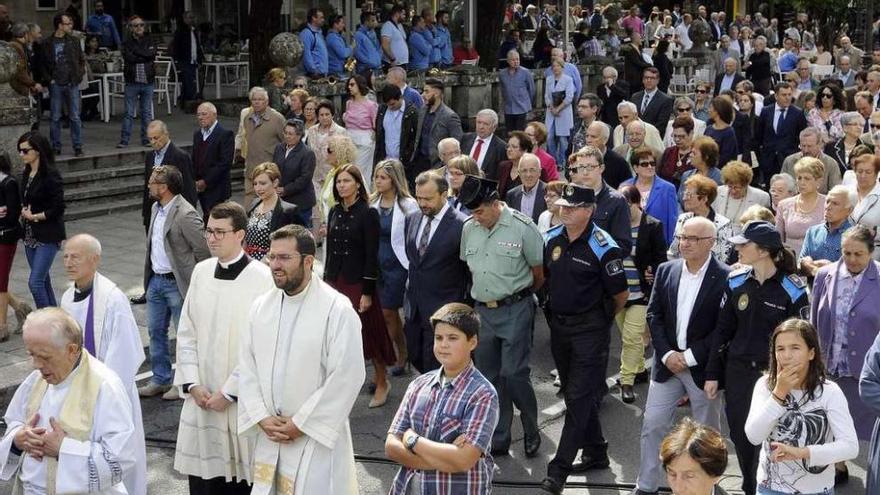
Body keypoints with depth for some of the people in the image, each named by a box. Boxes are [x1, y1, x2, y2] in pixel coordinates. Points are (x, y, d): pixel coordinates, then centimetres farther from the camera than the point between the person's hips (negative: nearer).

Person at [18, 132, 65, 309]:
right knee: (42, 280, 14)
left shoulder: (50, 174, -15)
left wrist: (35, 216, -14)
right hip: (30, 235, 8)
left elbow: (58, 208, -17)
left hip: (47, 236, -8)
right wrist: (24, 213, -1)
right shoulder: (26, 174, 9)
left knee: (35, 282, -12)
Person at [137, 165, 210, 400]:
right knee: (155, 331, 15)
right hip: (156, 281, 9)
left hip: (177, 284, -9)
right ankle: (161, 379, 28)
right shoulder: (156, 208, 8)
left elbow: (203, 251, -18)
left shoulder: (186, 215, -20)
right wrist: (150, 274, 14)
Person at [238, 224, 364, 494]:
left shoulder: (338, 310, -13)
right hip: (268, 437, 5)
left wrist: (301, 424, -14)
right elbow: (247, 366, 6)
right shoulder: (260, 306, 5)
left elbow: (347, 376, -16)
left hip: (316, 438, -5)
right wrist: (262, 418, -6)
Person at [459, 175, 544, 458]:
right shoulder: (469, 228, 3)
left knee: (513, 374, -9)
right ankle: (498, 441, 23)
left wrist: (520, 295, 8)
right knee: (489, 378, 10)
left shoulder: (522, 227, -12)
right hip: (482, 310, 5)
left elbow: (538, 272, -4)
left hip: (515, 310, -5)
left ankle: (531, 431, 15)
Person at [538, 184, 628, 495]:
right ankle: (595, 453, 32)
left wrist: (600, 318, 6)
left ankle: (559, 469, -3)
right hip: (559, 326, 7)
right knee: (573, 393, 16)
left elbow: (620, 296, -9)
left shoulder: (603, 247, -18)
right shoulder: (552, 239, 0)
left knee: (579, 398, -5)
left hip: (590, 330, -7)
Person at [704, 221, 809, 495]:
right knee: (740, 436, 11)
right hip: (738, 372, 4)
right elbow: (723, 330, 6)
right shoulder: (736, 282, 1)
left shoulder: (793, 289, -10)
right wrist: (713, 374, 6)